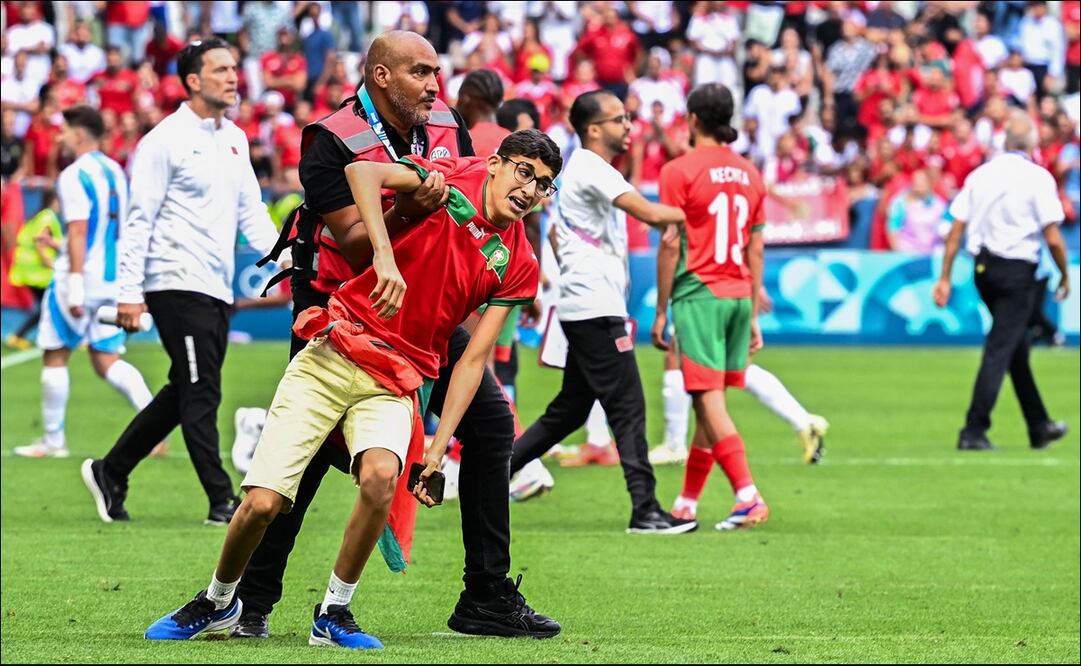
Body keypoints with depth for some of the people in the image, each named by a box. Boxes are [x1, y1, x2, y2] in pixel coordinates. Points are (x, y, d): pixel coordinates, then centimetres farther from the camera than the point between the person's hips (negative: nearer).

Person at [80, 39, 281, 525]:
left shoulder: (235, 139, 15)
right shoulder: (166, 140, -9)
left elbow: (251, 210, 20)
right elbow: (139, 218, -10)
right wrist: (130, 292, -15)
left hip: (216, 289, 8)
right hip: (177, 284, -8)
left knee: (184, 395, 12)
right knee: (201, 394, -9)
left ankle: (110, 472, 25)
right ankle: (221, 501, -7)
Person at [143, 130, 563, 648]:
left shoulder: (518, 266, 7)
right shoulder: (453, 177, -2)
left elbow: (473, 359, 5)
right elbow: (361, 172, -18)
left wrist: (438, 448, -4)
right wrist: (384, 256, -30)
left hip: (396, 383, 2)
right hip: (332, 356, -2)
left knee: (380, 474, -30)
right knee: (262, 503, -10)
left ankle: (334, 615, -10)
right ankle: (217, 602, 20)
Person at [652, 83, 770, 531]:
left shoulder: (680, 171, -5)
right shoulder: (749, 174, 12)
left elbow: (670, 244, -8)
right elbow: (755, 249, 15)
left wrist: (661, 311, -3)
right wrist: (753, 316, 19)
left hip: (698, 295, -6)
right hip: (739, 295, 6)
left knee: (709, 401, -9)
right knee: (709, 402, 12)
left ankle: (748, 495, -22)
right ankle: (687, 503, 18)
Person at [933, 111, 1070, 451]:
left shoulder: (980, 175, 5)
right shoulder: (1037, 177, -9)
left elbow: (956, 230, 3)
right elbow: (1053, 238, -11)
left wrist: (945, 278, 7)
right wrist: (1064, 276, 3)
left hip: (984, 269, 6)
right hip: (1018, 270, -6)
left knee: (1016, 347, 18)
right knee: (1000, 350, -4)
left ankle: (1039, 426, 29)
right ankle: (974, 431, -9)